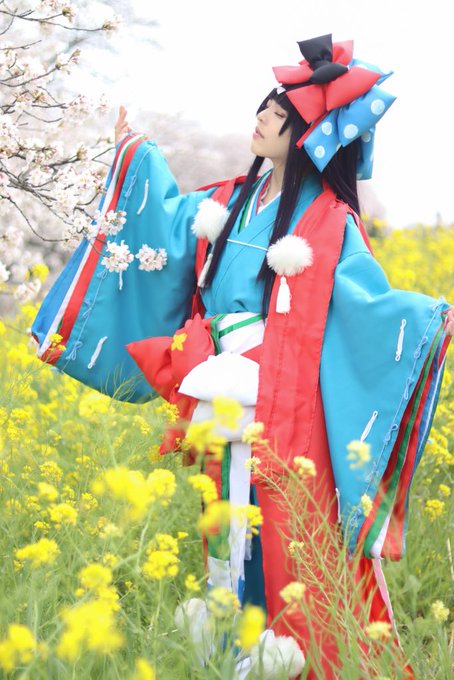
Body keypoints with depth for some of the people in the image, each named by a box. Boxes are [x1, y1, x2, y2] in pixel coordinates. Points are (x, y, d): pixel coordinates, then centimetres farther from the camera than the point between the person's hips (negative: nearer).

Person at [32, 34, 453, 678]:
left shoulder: (329, 222, -8)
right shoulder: (234, 201, 11)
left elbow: (368, 305, -13)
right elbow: (170, 221, 20)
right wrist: (136, 152, 21)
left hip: (287, 410, -6)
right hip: (227, 405, 6)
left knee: (294, 536, -5)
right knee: (232, 529, 12)